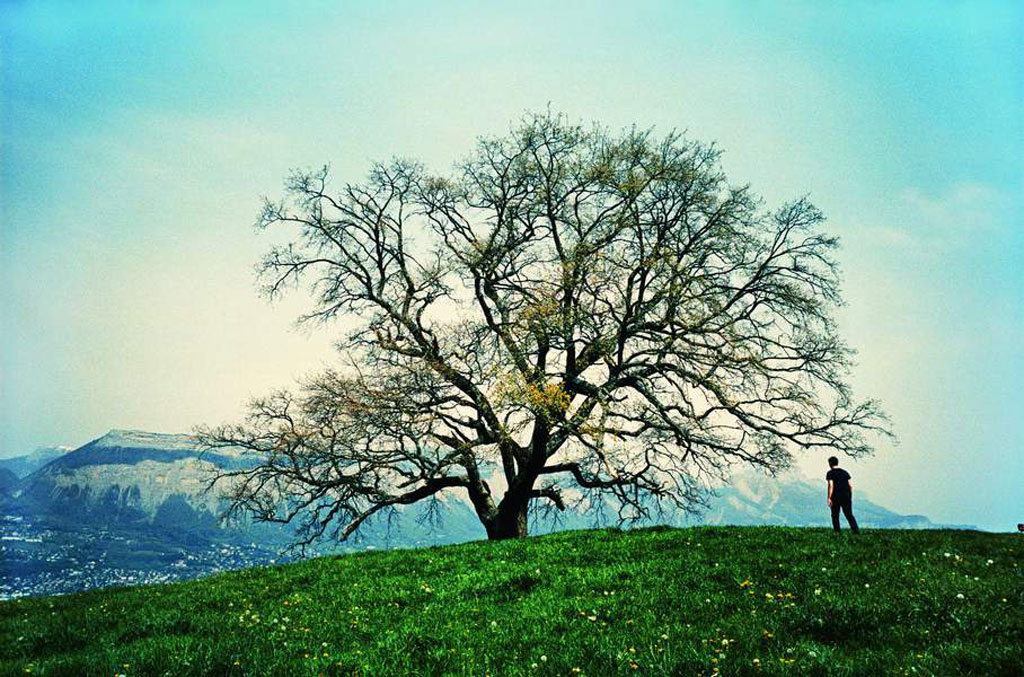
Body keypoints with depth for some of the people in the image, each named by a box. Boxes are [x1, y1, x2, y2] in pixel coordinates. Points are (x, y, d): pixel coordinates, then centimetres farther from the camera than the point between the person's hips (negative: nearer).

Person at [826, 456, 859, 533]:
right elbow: (851, 485, 11)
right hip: (846, 497, 4)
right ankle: (856, 529, -10)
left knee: (835, 515, 8)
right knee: (849, 514, 5)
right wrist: (850, 497, 19)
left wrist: (829, 498, -13)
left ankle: (837, 531, 7)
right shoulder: (845, 472, 13)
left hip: (836, 497, -4)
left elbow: (831, 486, -13)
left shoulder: (830, 473, -3)